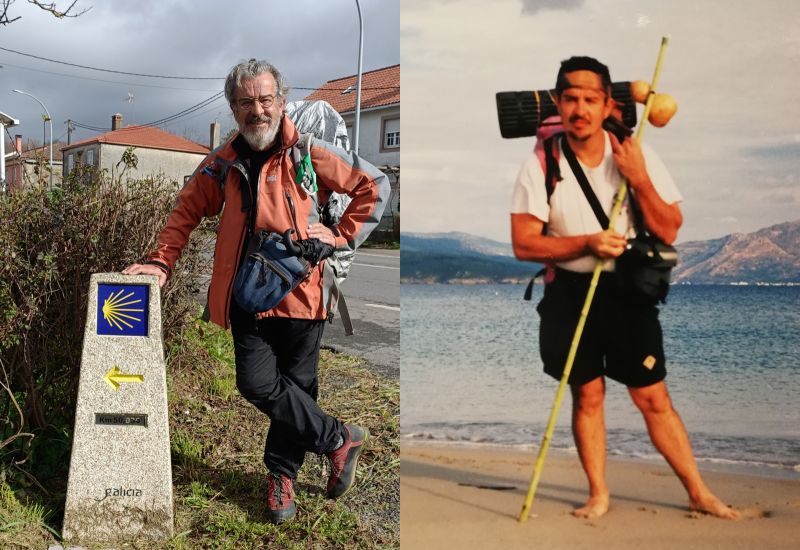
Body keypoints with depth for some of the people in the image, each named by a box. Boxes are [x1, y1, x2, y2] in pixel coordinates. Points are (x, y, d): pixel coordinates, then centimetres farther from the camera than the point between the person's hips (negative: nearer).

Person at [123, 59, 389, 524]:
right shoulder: (223, 163, 6)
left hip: (300, 291, -2)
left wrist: (343, 236, -1)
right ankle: (340, 438, 12)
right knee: (258, 384, -8)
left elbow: (375, 185, 3)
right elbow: (188, 211, 15)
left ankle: (282, 474, 28)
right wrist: (162, 261, 4)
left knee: (295, 385, 7)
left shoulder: (310, 154, -5)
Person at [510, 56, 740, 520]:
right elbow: (523, 244, -11)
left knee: (653, 398, 3)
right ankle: (598, 495, 21)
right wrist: (587, 243, -22)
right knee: (587, 394, 5)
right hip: (569, 293, 0)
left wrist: (640, 180, -19)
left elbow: (669, 231, -6)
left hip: (628, 290, 0)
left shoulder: (637, 155, -5)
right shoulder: (541, 165, -9)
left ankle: (700, 493, 17)